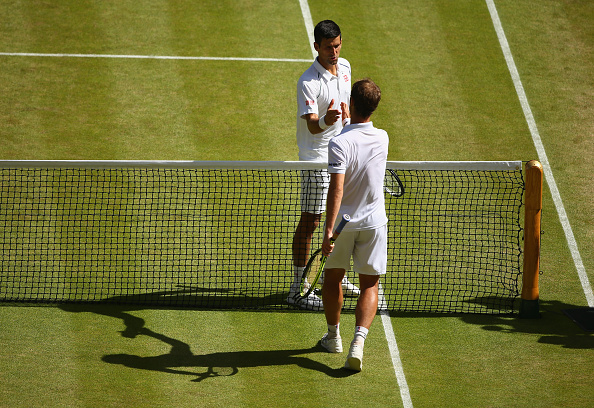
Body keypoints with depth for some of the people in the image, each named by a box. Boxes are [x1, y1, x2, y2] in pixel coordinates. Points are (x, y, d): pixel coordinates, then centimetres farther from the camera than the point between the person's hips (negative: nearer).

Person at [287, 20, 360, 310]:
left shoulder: (344, 68, 4)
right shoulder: (308, 83, -20)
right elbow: (312, 126, -27)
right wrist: (325, 121, -48)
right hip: (317, 159, -8)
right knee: (309, 222, -7)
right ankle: (298, 289, -4)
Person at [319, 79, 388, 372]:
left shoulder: (339, 144, -20)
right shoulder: (382, 139, -5)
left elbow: (336, 190, -26)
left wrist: (328, 231, -26)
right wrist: (347, 120, 33)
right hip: (374, 222, 3)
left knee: (333, 278, 19)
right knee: (370, 285, 5)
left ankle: (333, 336, 33)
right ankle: (358, 341, -15)